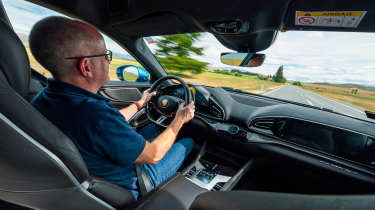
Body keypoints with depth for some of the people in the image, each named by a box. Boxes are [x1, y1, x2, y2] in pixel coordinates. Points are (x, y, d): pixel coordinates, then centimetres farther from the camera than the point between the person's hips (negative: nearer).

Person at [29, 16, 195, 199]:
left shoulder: (41, 100, -11)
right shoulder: (93, 113, -42)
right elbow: (153, 155, -26)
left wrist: (139, 104, 12)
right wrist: (179, 120, -11)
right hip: (129, 186, -6)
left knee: (155, 127, 20)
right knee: (188, 143, 10)